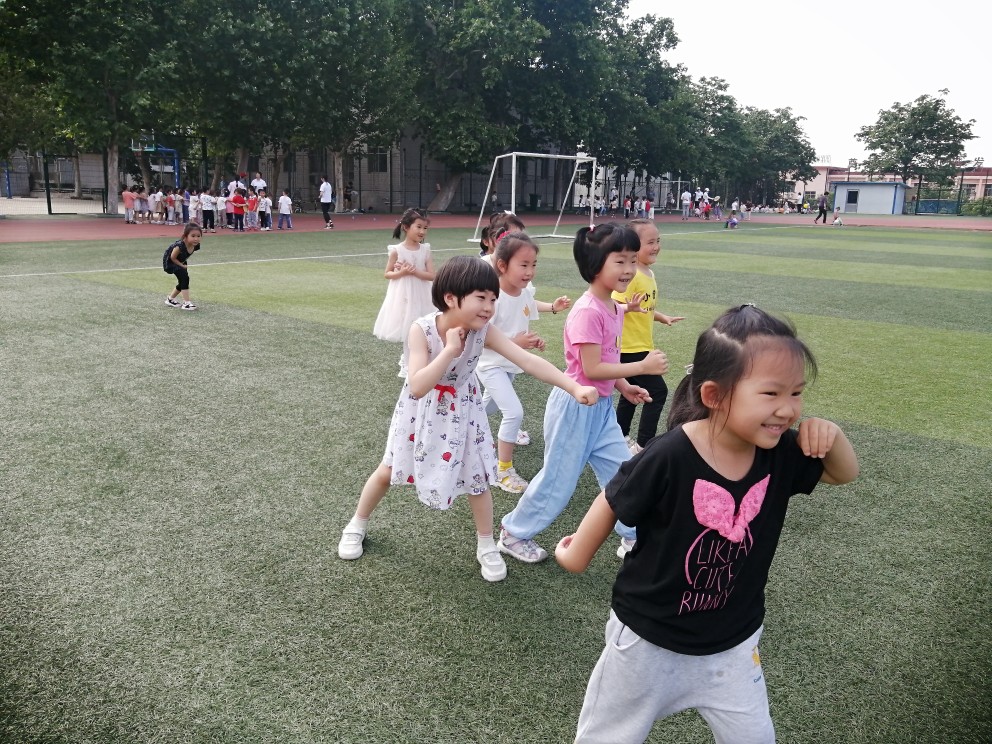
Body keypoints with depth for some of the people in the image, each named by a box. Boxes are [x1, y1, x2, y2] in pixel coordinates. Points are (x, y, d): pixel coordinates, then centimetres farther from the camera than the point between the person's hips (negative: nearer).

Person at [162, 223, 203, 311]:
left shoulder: (196, 246, -19)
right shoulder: (180, 245, -39)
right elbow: (173, 258, -24)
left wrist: (184, 265, -3)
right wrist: (182, 266, -18)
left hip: (180, 262, 8)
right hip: (169, 262, -8)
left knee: (183, 281, 11)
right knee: (184, 277, -22)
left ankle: (170, 299, 34)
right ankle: (186, 303, -19)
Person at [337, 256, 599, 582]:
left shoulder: (484, 331, -24)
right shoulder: (422, 329, -31)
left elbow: (529, 361, -31)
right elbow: (417, 387, -40)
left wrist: (575, 387, -42)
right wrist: (450, 350, -43)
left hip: (462, 411, 2)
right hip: (421, 409, -2)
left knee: (477, 476, 6)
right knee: (389, 470, 12)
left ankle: (486, 547, 27)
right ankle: (356, 526, 37)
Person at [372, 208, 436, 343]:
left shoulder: (425, 250, -1)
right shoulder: (397, 250, -8)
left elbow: (431, 275, -6)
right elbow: (387, 274, -1)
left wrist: (414, 271, -18)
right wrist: (402, 272, -18)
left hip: (420, 296, 2)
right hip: (403, 296, -2)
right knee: (405, 327, 5)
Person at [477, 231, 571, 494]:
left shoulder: (526, 293, -6)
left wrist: (532, 340, -11)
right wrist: (515, 342, -31)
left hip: (511, 363, 8)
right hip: (491, 364, -8)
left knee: (491, 405, 26)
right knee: (514, 412, -17)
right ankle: (503, 470, -3)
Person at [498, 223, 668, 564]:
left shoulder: (613, 308, 6)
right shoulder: (587, 312, -23)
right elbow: (591, 369, -25)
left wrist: (625, 387, 5)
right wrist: (642, 366, -22)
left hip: (601, 406, 9)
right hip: (575, 406, -8)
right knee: (558, 480, 5)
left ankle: (634, 537, 29)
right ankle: (514, 533, 25)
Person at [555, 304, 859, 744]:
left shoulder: (781, 454, -14)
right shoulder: (669, 457, -31)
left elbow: (845, 474, 3)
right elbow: (613, 502, -15)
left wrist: (831, 434, -19)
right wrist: (578, 555, 2)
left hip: (733, 642, 4)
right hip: (649, 637, -4)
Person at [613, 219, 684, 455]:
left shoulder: (649, 273, 9)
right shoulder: (630, 275, -21)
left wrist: (662, 317, 18)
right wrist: (628, 307, -44)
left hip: (641, 346, 9)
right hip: (631, 347, -9)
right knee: (658, 392, -4)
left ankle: (621, 438, 31)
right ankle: (642, 445, 4)